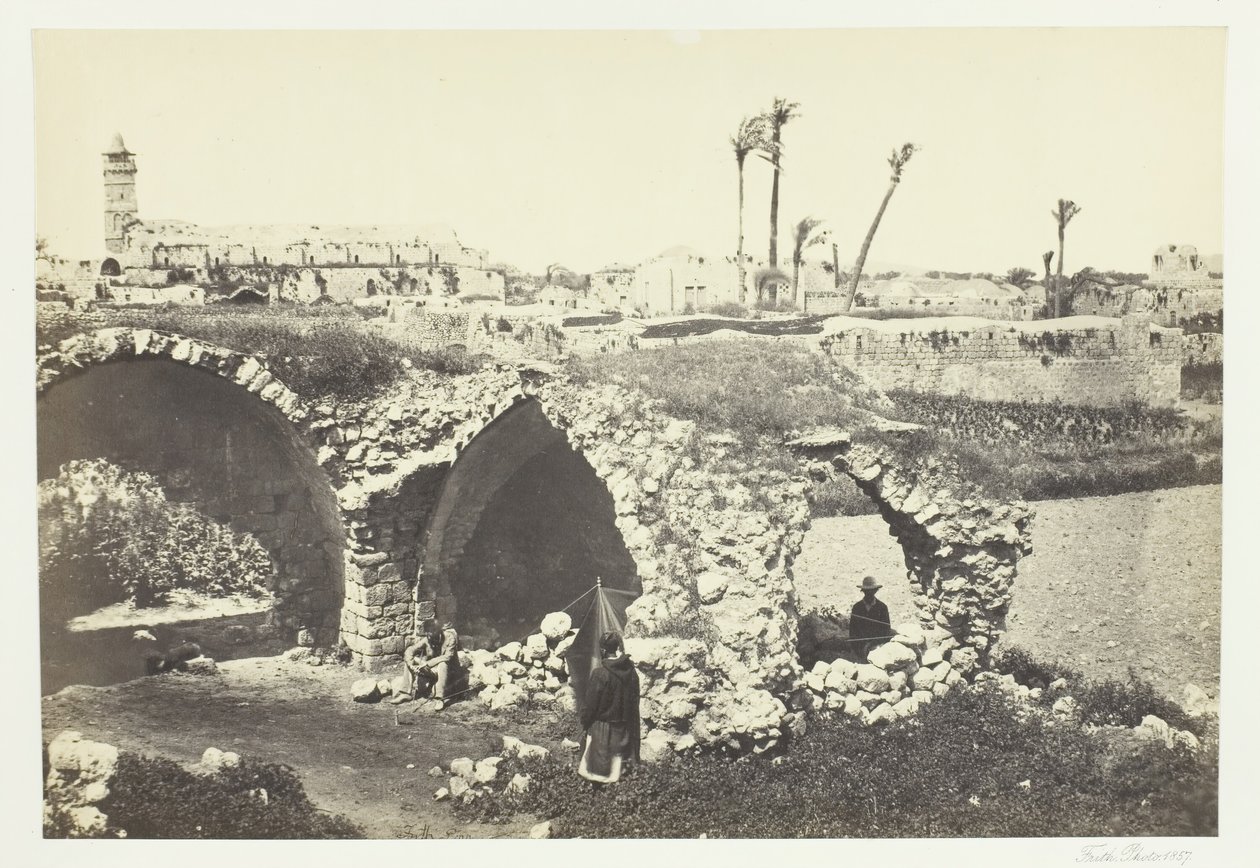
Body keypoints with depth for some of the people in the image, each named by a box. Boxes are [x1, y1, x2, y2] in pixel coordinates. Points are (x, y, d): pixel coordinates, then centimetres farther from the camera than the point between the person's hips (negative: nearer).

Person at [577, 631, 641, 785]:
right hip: (623, 725, 5)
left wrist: (585, 725, -2)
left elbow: (590, 704, -14)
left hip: (602, 725, -5)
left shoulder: (600, 673, -20)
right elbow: (635, 701, 4)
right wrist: (630, 724, 15)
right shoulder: (631, 672, -5)